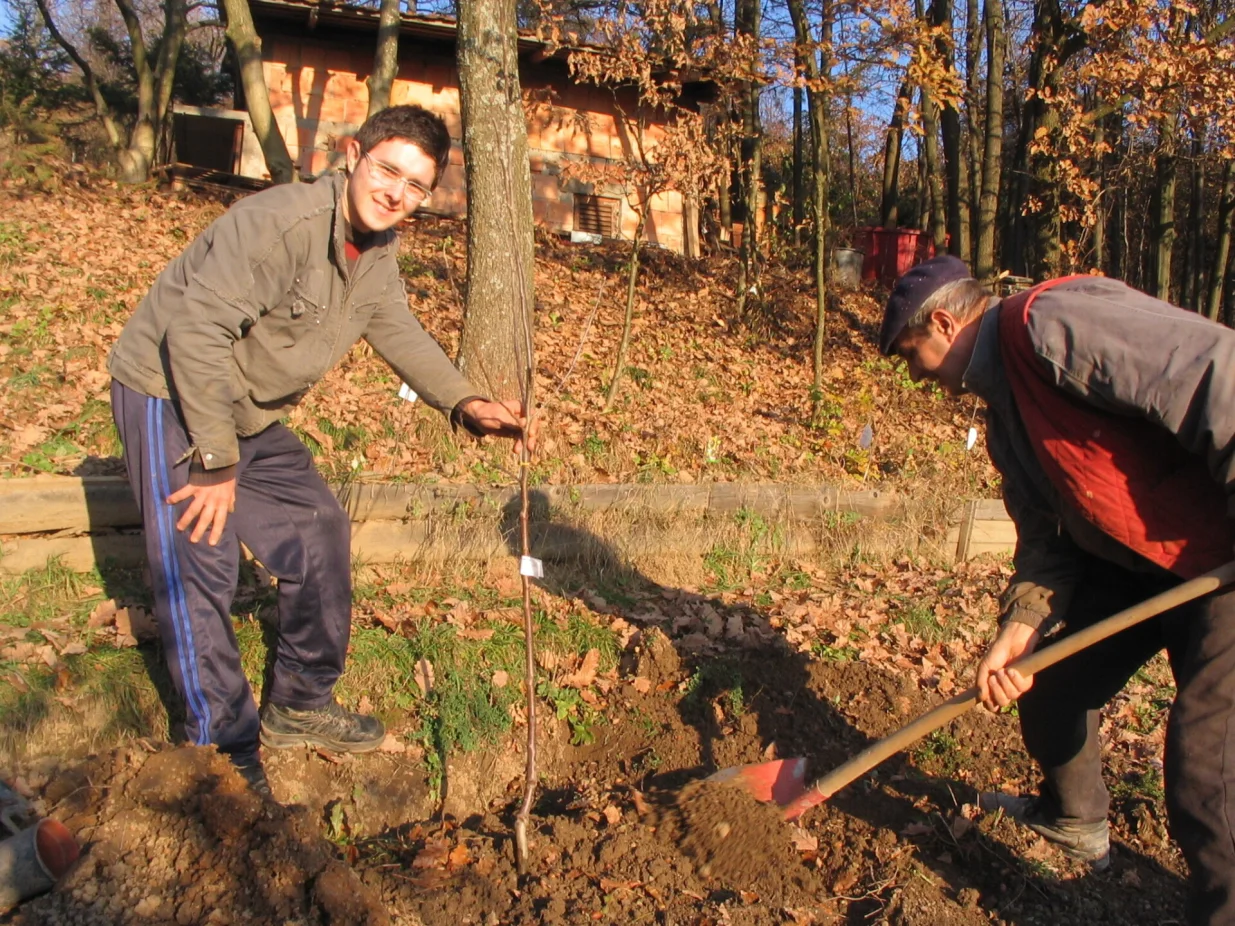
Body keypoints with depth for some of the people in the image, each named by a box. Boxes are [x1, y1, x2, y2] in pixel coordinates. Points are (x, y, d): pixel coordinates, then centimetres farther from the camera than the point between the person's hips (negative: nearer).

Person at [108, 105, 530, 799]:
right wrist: (217, 462, -27)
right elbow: (196, 333, -31)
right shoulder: (280, 223, -28)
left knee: (321, 534, 8)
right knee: (199, 567, -10)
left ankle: (301, 707, 22)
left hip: (251, 413, 9)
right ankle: (225, 748, 4)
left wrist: (466, 404, -10)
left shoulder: (379, 249, 0)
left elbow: (397, 331, 7)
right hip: (172, 396, -9)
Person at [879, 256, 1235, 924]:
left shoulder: (1049, 321, -23)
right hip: (1134, 565, 10)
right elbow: (1046, 536, 9)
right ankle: (1074, 820, 46)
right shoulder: (1004, 410, 9)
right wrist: (1020, 628, -5)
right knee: (1049, 683, 20)